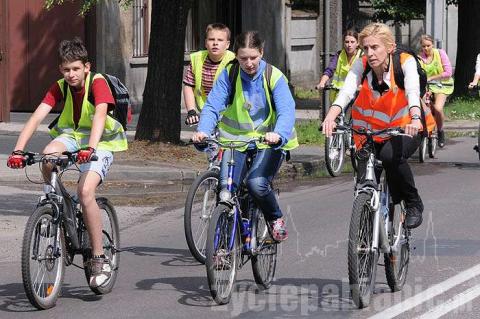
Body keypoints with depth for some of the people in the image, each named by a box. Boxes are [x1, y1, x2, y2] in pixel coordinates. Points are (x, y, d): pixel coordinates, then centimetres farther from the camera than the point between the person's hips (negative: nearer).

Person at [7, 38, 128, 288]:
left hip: (100, 141, -4)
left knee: (85, 191, -27)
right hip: (71, 135, 4)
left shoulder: (97, 83, -19)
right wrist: (18, 150, -32)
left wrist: (90, 148, -52)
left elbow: (100, 115, -34)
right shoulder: (59, 88, -7)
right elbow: (37, 117, -18)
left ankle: (100, 258, -16)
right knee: (48, 156, -32)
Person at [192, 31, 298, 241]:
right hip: (235, 138, 2)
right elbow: (212, 106, -12)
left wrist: (279, 134, -42)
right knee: (226, 185, -18)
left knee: (257, 183, -25)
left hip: (268, 140, -2)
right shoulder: (228, 75, -6)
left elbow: (286, 111, -21)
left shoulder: (274, 77, -10)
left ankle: (276, 219, 6)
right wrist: (203, 130, -32)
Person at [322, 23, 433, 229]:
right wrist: (330, 117, -48)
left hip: (405, 130, -3)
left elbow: (412, 91, -33)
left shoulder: (405, 62, -16)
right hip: (370, 132, 3)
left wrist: (415, 119, -54)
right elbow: (346, 92, -27)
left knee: (390, 155, -34)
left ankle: (414, 204, -13)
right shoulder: (361, 65, -11)